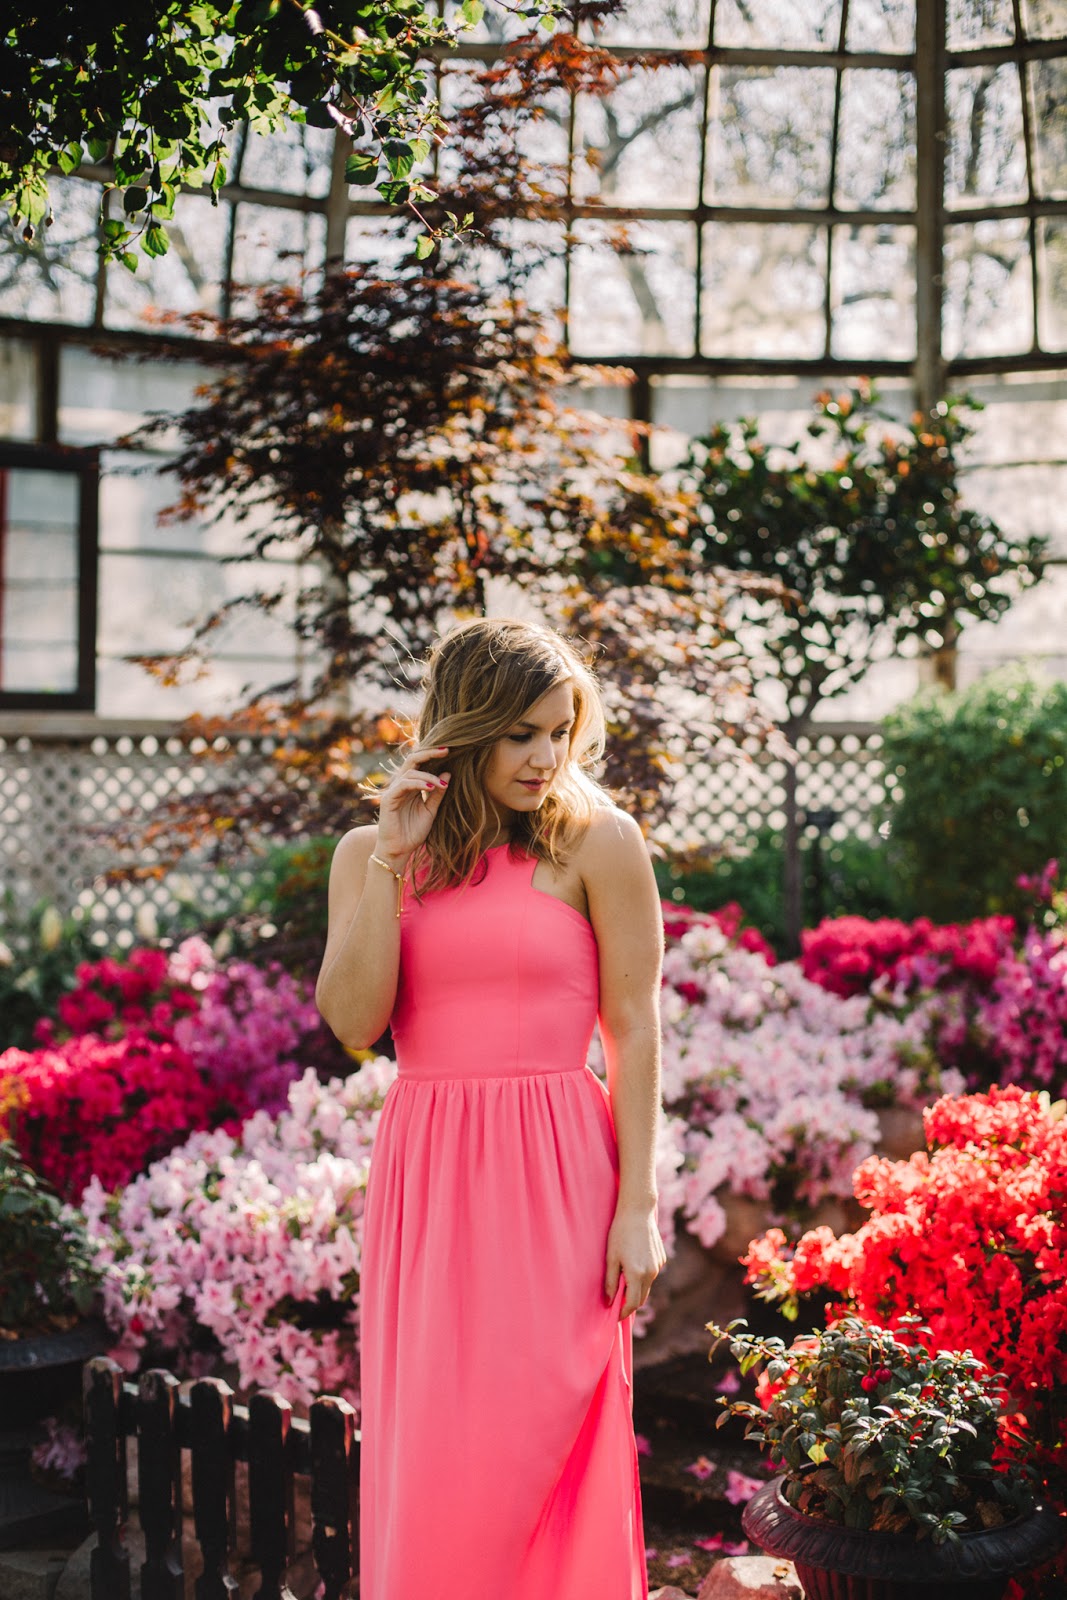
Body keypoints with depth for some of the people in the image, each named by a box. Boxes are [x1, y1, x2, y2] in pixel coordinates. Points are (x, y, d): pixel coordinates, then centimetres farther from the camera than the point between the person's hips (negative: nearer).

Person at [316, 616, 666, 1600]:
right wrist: (392, 861, -9)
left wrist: (638, 1205, -7)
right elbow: (354, 1022, -4)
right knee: (422, 1455, 8)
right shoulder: (369, 853, 8)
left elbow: (634, 1029, -2)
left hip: (554, 1180, -3)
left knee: (529, 1453, -2)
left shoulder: (597, 841, -2)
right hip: (423, 1177, 3)